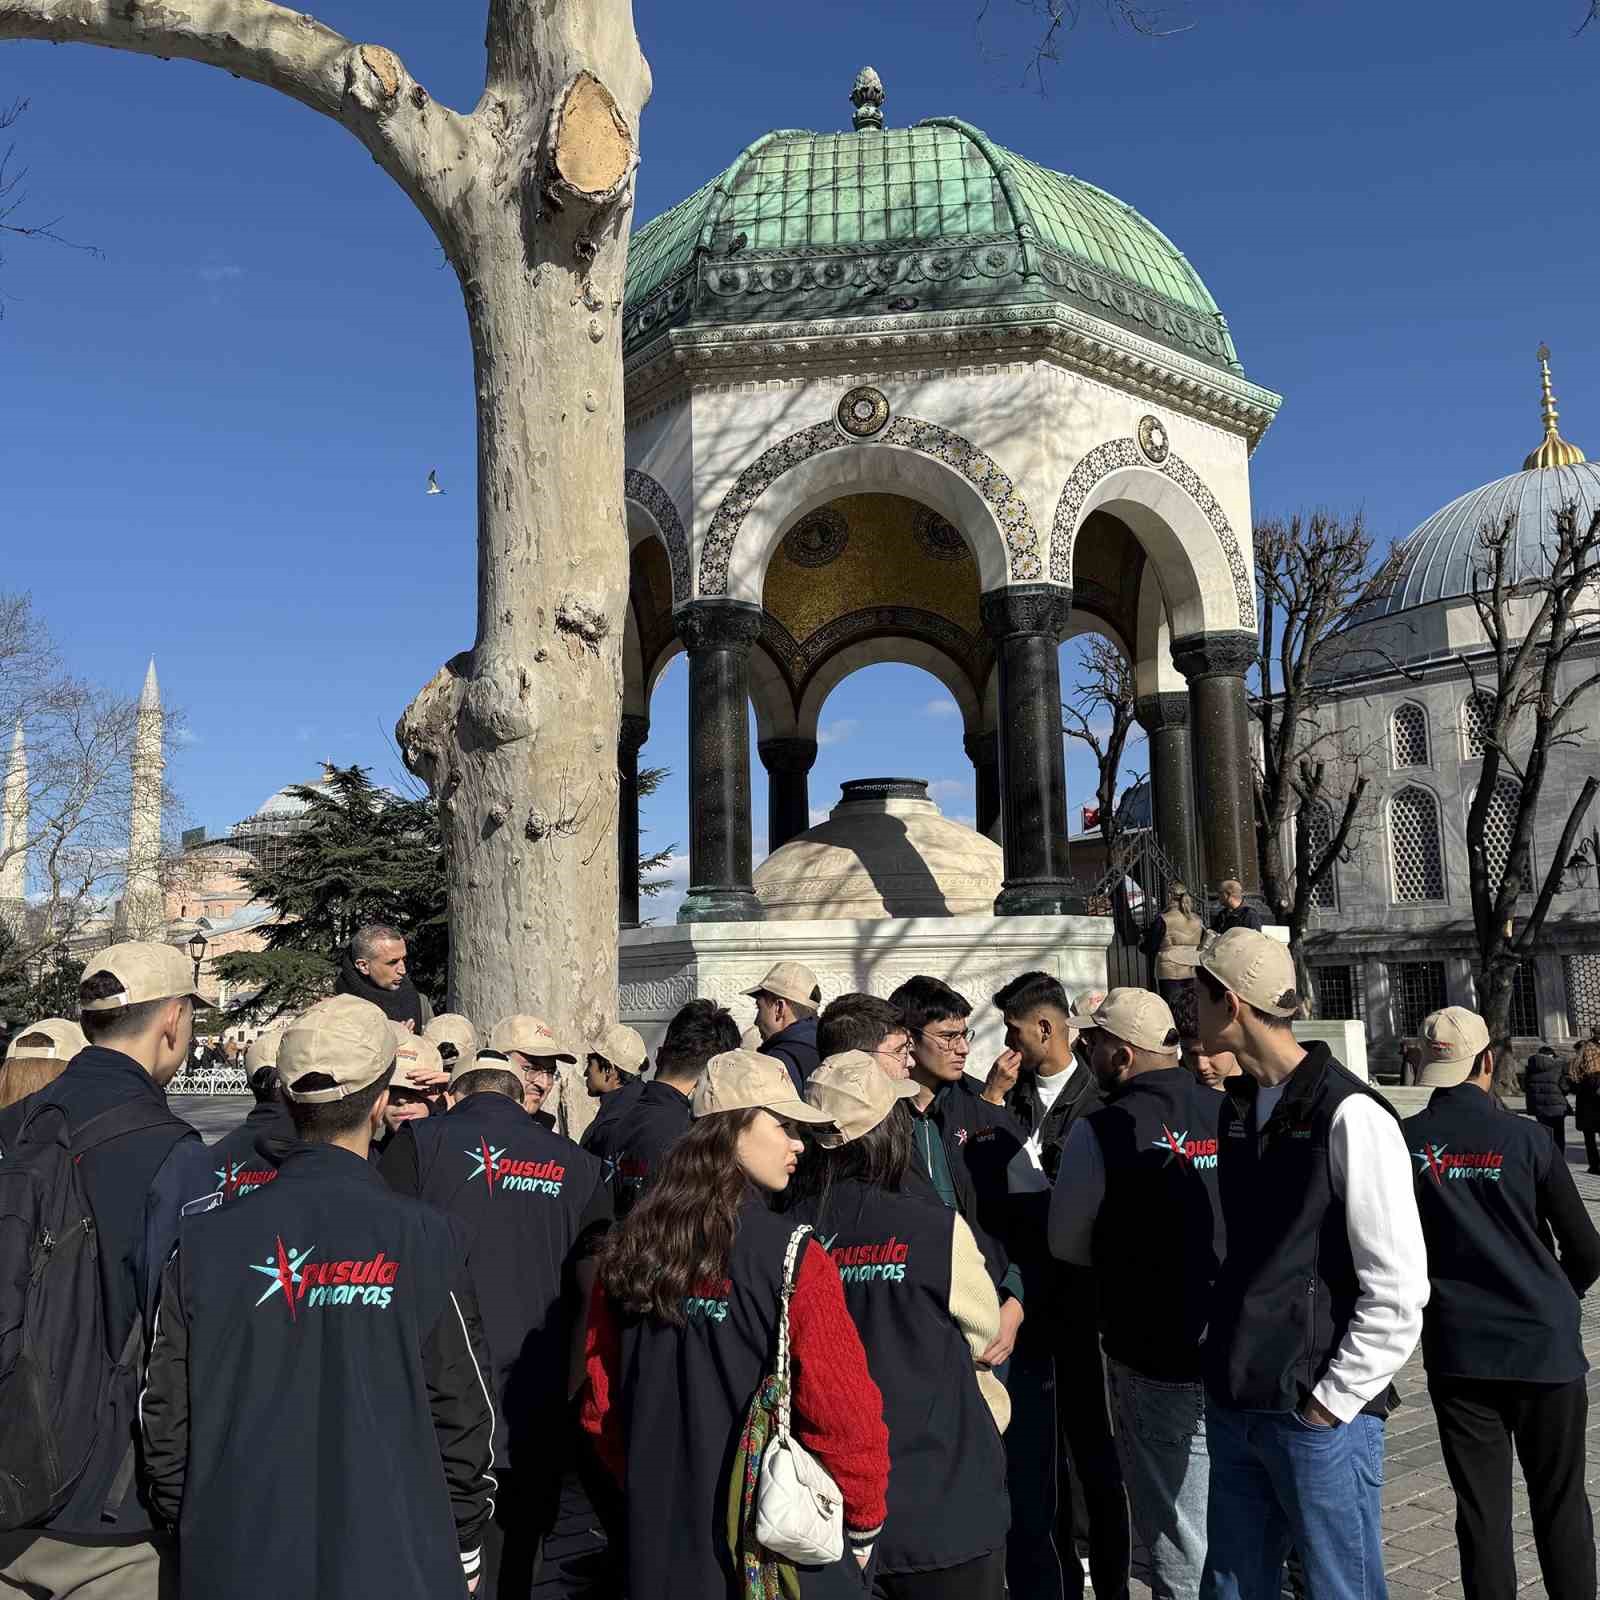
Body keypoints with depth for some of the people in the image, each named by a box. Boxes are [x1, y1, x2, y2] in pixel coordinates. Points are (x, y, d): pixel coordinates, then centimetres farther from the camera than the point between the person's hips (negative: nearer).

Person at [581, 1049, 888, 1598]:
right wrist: (864, 1523, 0)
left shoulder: (627, 1251, -4)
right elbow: (844, 1414, -17)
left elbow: (601, 1406, 4)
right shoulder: (793, 1259, -20)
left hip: (660, 1539, 5)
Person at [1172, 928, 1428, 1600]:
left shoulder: (1350, 1117, -16)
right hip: (1235, 1409, 7)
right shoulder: (1237, 1106, 7)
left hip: (1321, 1417, -7)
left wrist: (1330, 1401, -13)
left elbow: (1398, 1292, -17)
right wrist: (1223, 1357, 10)